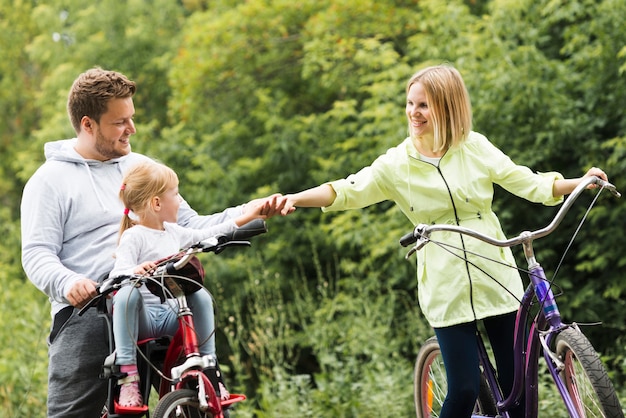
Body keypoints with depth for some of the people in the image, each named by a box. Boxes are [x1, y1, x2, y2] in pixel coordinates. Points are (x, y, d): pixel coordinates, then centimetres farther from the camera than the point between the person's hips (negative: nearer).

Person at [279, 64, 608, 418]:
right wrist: (295, 199, -25)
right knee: (465, 389, -8)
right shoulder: (397, 164, -2)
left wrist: (582, 182, -7)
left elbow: (528, 183, 5)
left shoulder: (476, 147, 2)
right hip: (447, 288, -1)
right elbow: (348, 191, -10)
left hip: (496, 279, 1)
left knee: (518, 386, 4)